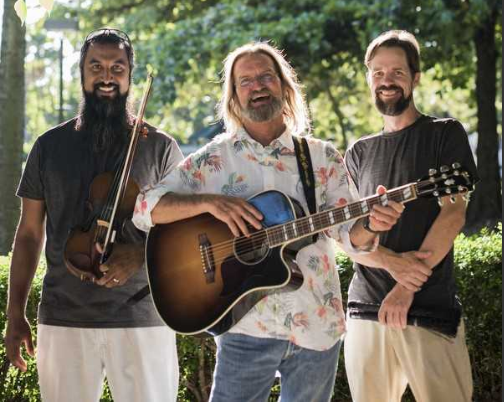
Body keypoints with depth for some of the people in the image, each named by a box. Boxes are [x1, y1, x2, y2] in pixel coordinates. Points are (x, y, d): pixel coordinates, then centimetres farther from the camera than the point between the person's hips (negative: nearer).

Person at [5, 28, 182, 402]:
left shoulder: (160, 147, 4)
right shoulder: (49, 146, 9)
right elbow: (29, 234, 12)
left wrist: (138, 255, -15)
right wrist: (16, 314, 5)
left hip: (142, 316, -1)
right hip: (63, 318, 1)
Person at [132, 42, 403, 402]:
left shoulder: (324, 158, 7)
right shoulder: (213, 161, 1)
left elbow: (353, 236, 2)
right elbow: (145, 209, -6)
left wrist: (370, 225, -22)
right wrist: (209, 202, -21)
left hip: (318, 325, 2)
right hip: (250, 327, -2)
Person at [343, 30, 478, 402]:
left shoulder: (446, 134, 4)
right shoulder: (359, 153, 14)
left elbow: (454, 213, -7)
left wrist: (407, 287, -16)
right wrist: (393, 263, -14)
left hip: (430, 311, -4)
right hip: (366, 308, 4)